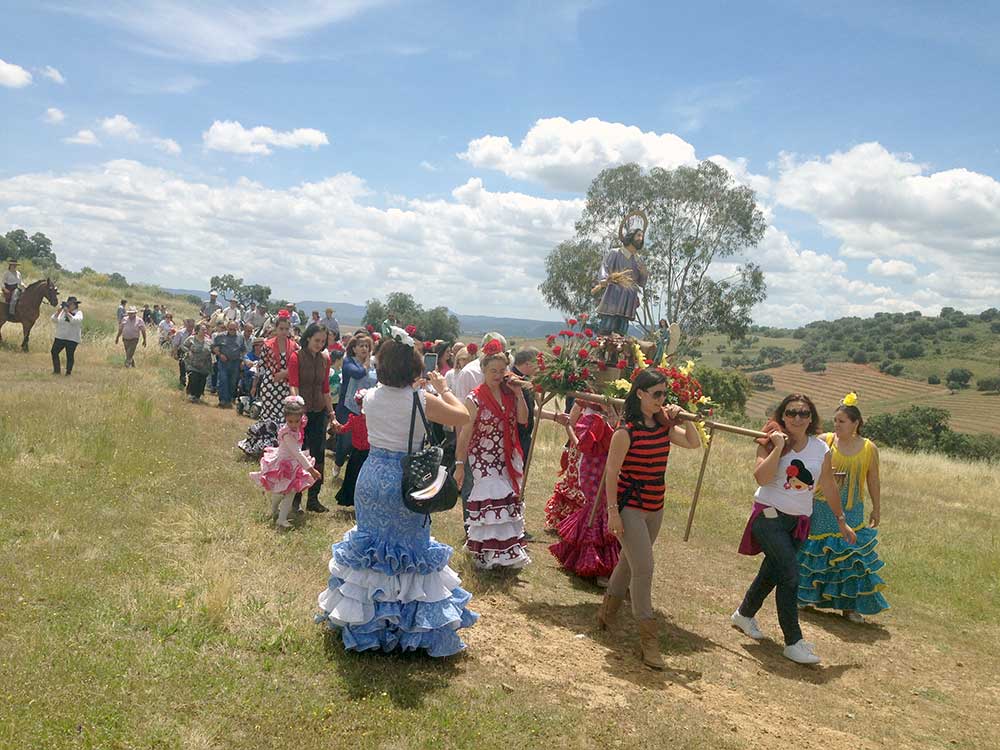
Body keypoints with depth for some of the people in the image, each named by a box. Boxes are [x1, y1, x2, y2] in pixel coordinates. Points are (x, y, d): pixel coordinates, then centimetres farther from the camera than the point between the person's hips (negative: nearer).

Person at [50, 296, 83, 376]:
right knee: (54, 352, 5)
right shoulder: (62, 311, 9)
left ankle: (68, 372, 9)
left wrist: (67, 312, -23)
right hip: (60, 337, 5)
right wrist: (59, 310, -12)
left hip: (72, 339, -5)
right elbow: (54, 319, -1)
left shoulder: (78, 313, -3)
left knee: (69, 355, -3)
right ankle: (56, 370, 17)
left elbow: (74, 320, -21)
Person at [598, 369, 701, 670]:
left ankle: (608, 610, 41)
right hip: (630, 507, -7)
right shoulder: (626, 431, -18)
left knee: (630, 561, 20)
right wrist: (613, 512, -16)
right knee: (643, 569, -8)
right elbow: (611, 472, -15)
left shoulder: (663, 425, 2)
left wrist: (682, 418, -4)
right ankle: (648, 638, 2)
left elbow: (694, 443, 12)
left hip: (655, 508, 7)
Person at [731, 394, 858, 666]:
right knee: (790, 573, -16)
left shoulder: (821, 449, 2)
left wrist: (841, 521, 17)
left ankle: (744, 614, 40)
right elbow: (761, 478, -24)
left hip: (798, 521, 5)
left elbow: (829, 487, 13)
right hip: (769, 515, -5)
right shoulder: (771, 443, -9)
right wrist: (778, 447, -24)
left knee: (772, 572, 16)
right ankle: (793, 641, -7)